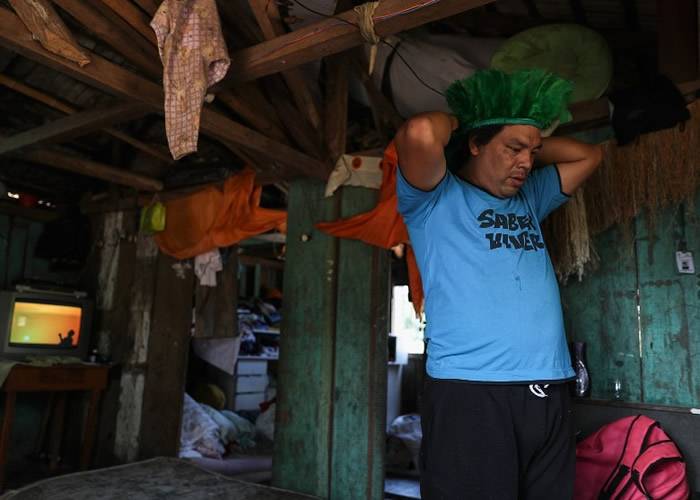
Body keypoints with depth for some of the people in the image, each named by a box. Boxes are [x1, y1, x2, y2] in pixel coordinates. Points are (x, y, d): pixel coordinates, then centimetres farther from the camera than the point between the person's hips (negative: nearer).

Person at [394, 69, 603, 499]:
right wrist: (455, 120, 5)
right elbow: (419, 135, -17)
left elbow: (589, 154, 30)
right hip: (471, 395, -6)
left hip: (550, 395, 7)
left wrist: (532, 141, 21)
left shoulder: (530, 199, 23)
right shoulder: (436, 199, 2)